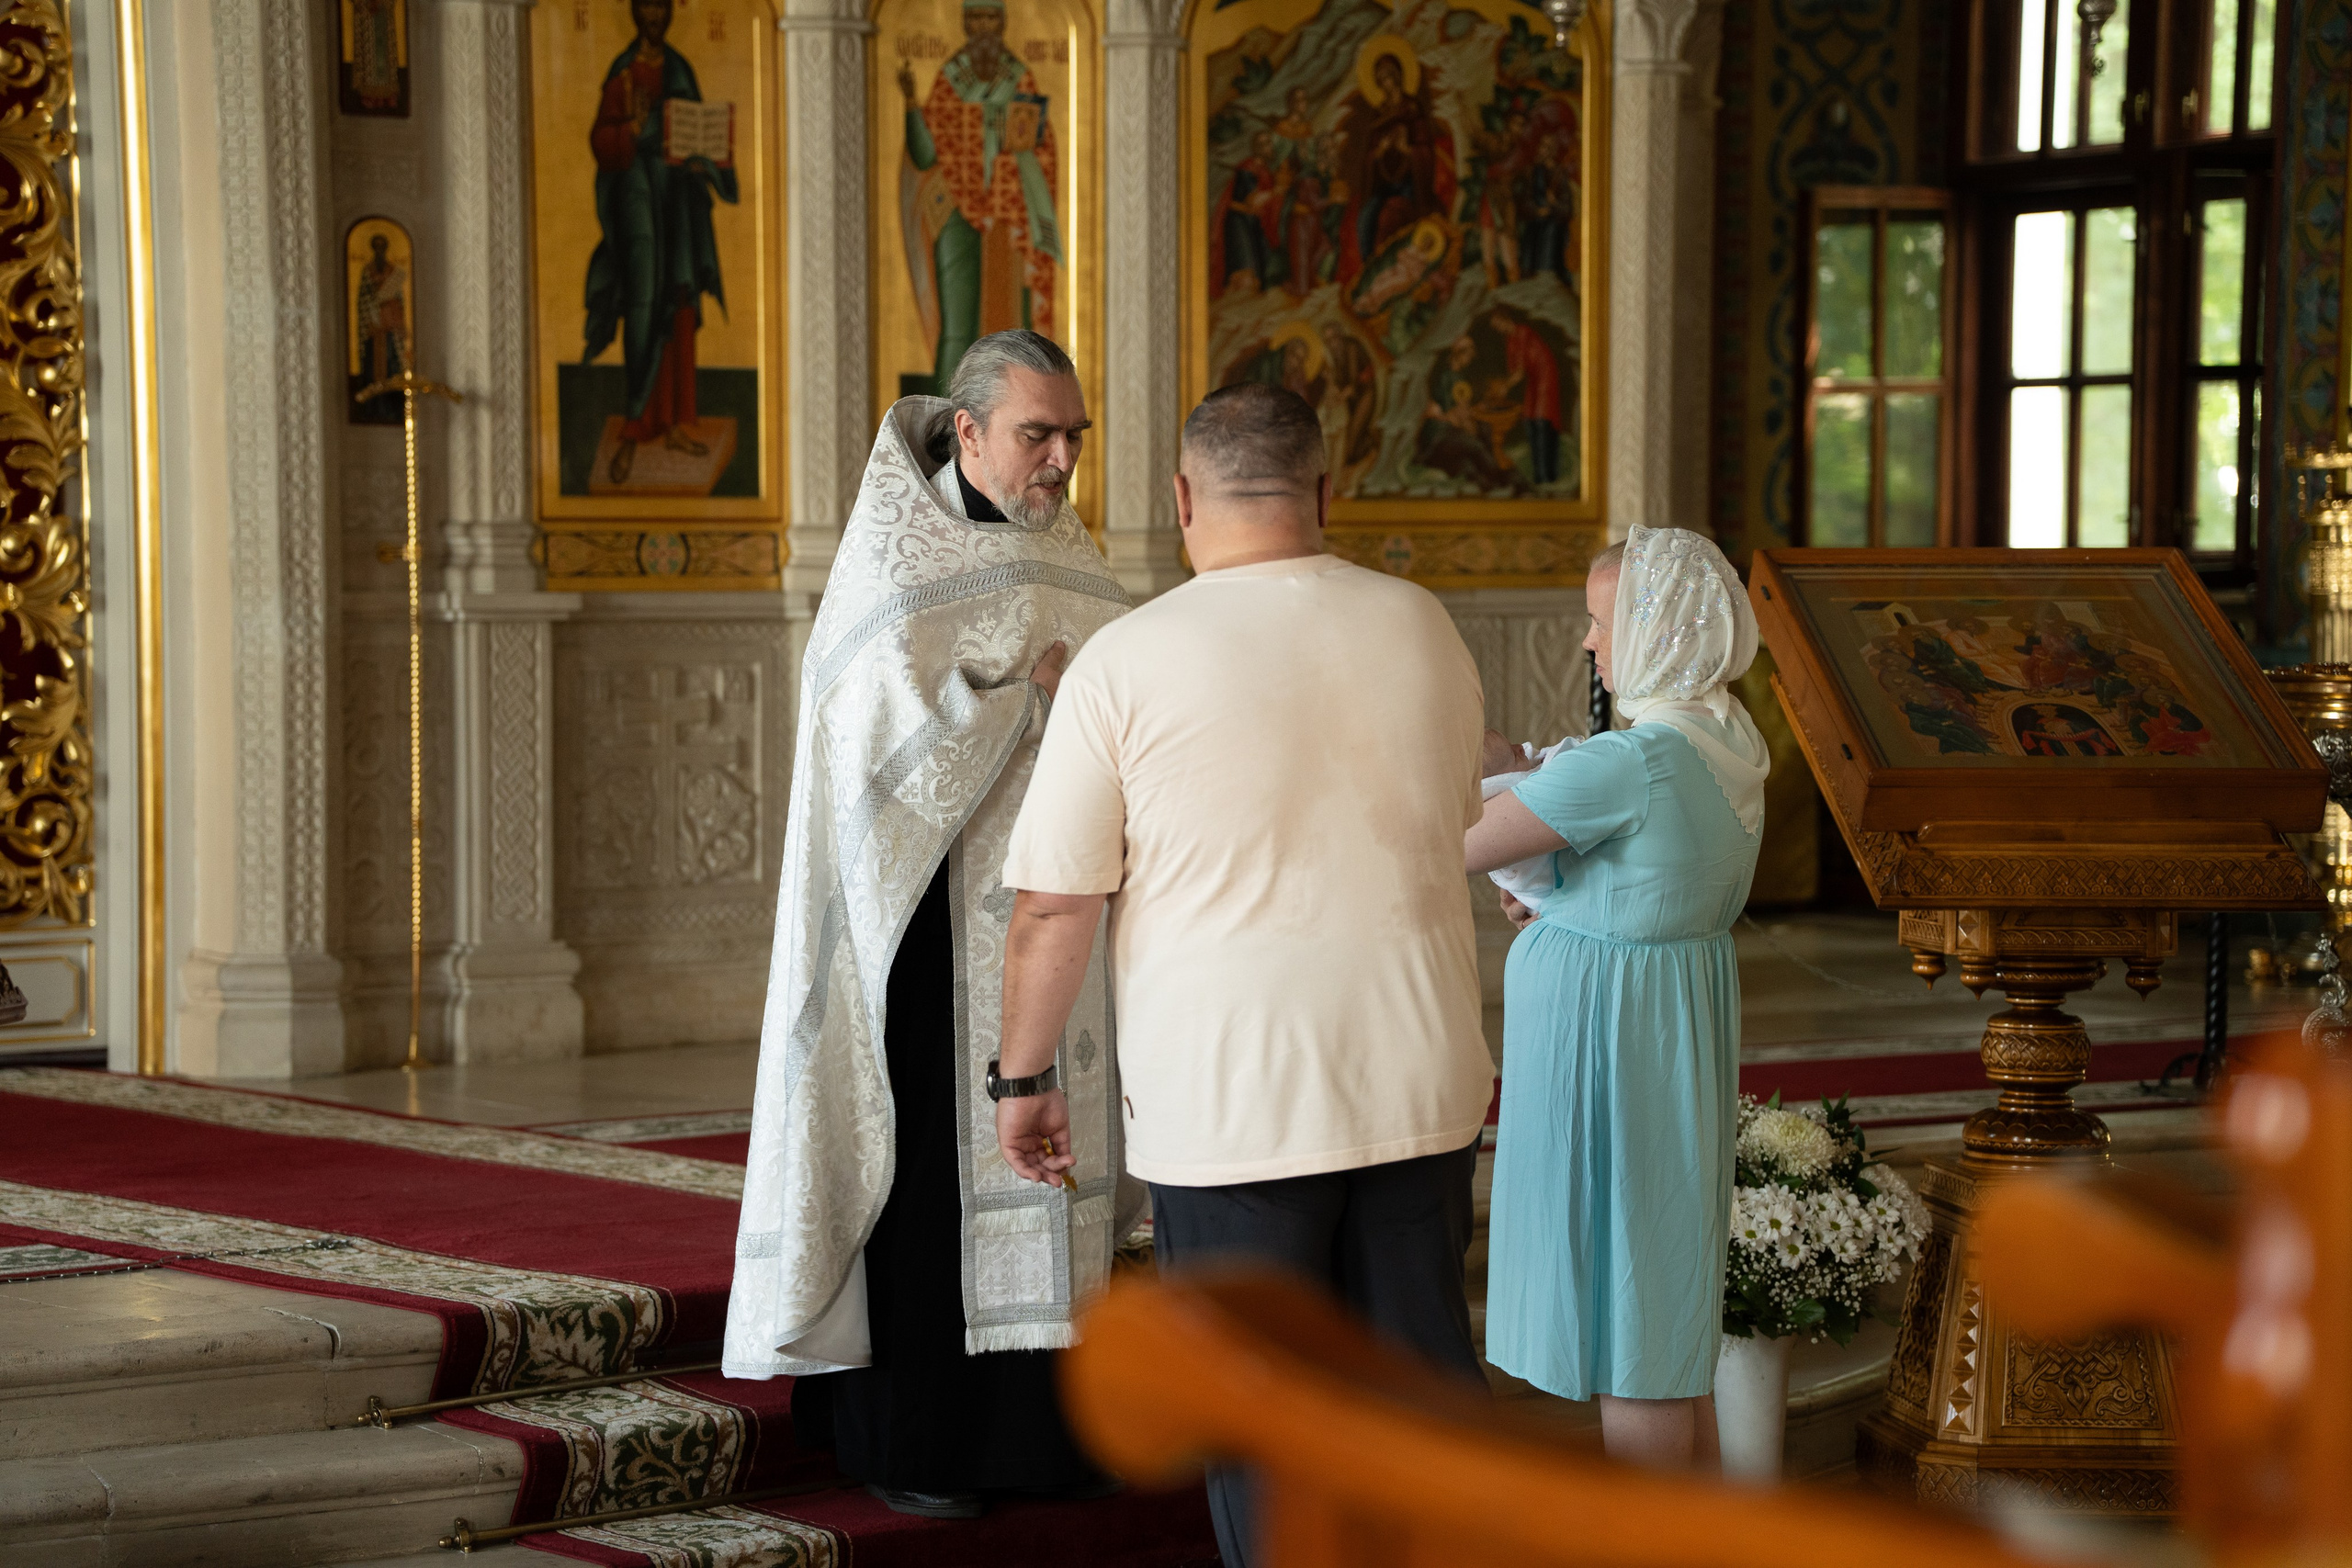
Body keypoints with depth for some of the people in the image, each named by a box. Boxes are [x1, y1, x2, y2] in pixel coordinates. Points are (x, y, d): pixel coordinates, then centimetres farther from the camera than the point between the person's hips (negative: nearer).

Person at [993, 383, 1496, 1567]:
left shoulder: (1125, 662, -9)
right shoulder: (1423, 630, 3)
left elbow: (1052, 907, -7)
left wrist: (1024, 1081, 5)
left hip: (1225, 1099, -4)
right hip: (1416, 1081, 4)